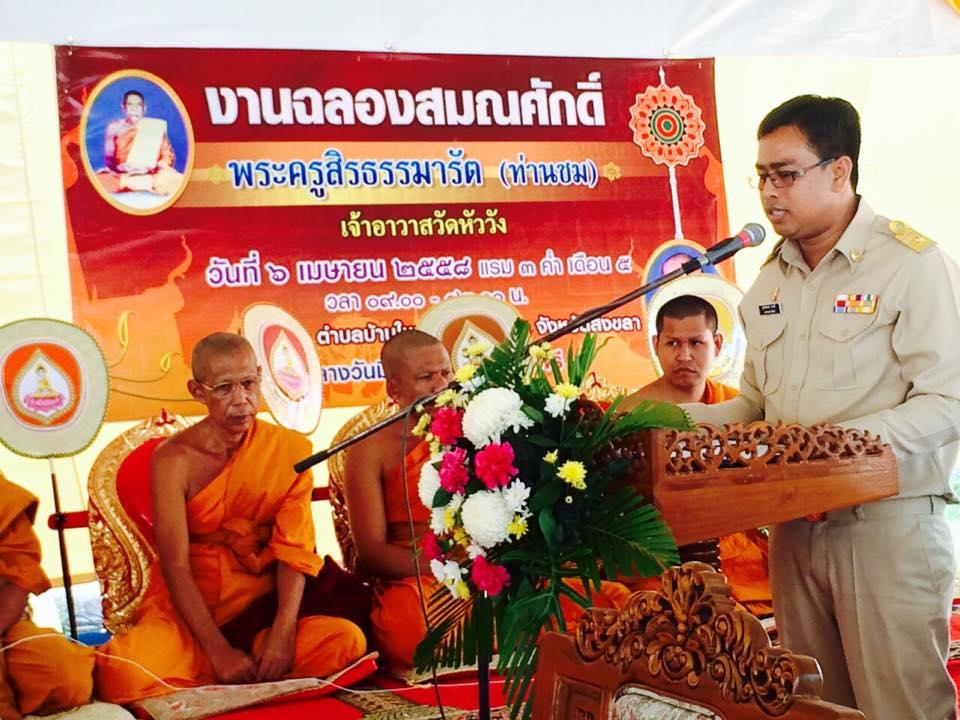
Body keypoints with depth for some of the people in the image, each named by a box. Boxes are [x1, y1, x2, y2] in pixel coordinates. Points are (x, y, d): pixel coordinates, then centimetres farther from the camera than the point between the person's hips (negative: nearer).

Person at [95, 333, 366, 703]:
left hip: (261, 607, 2)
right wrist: (219, 652, -23)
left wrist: (283, 632, -24)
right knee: (123, 672, -32)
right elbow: (175, 565, -13)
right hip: (187, 608, -2)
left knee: (347, 641, -26)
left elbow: (293, 548, -8)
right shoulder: (174, 459, -8)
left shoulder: (290, 450, -1)